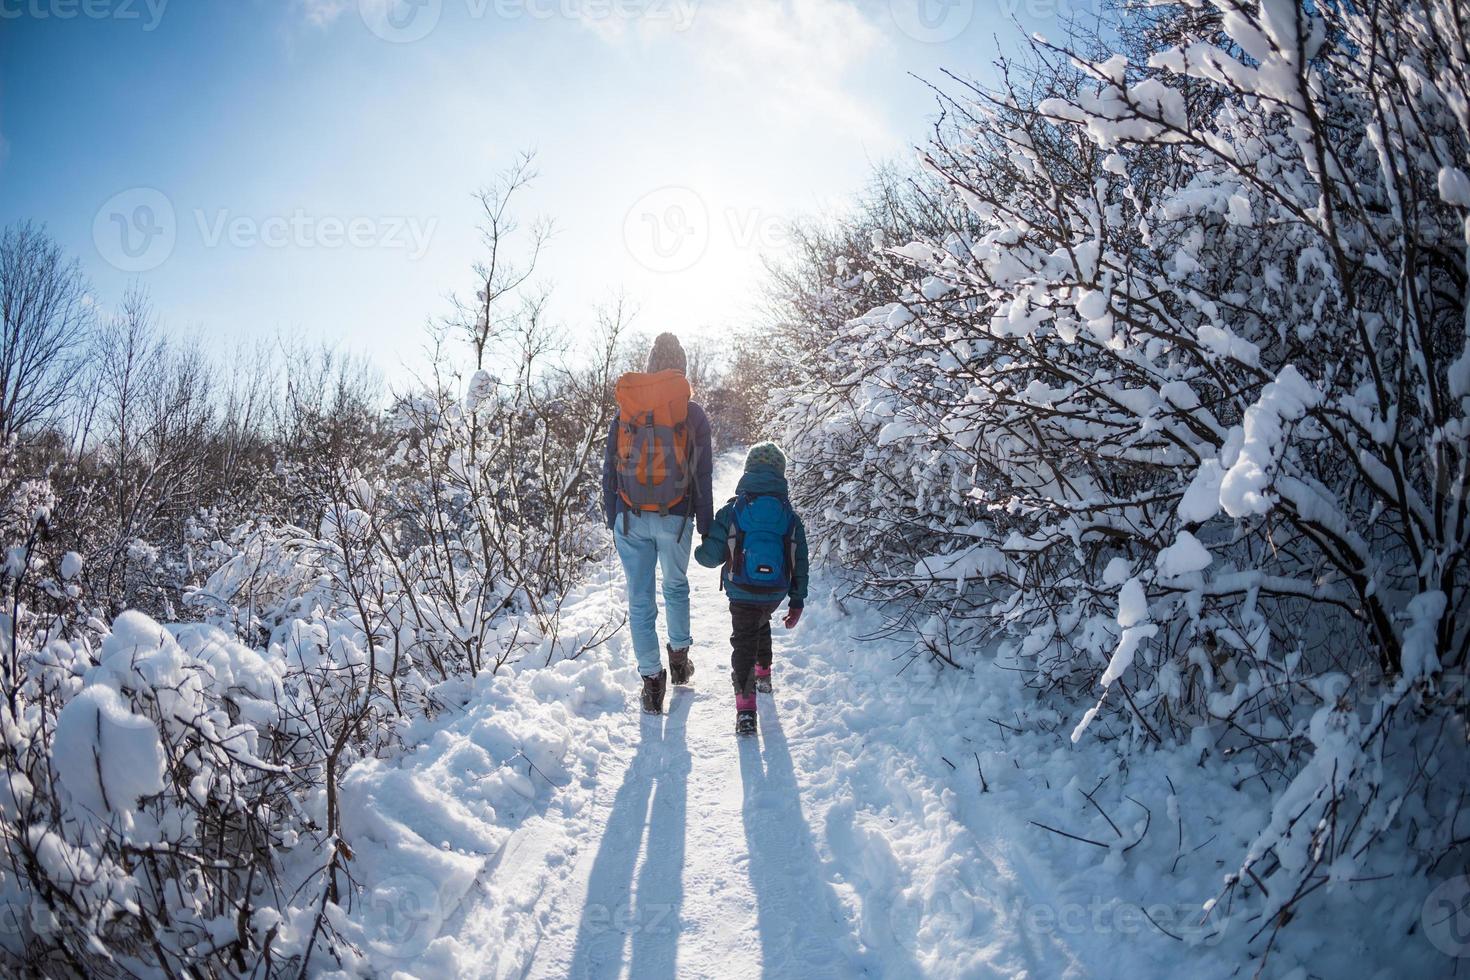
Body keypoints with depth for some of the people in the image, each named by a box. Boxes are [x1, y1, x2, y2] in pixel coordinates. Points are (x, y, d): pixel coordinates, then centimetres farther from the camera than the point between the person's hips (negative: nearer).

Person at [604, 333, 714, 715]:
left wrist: (612, 520, 12)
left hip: (630, 518, 1)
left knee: (640, 598, 7)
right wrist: (705, 526, 4)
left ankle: (652, 679, 10)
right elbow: (702, 474, -3)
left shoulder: (625, 408, 4)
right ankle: (679, 656, 32)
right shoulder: (693, 412, -2)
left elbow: (610, 470, 5)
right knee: (676, 585, 23)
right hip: (675, 518, 0)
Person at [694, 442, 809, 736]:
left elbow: (712, 555, -8)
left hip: (742, 592, -3)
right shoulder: (791, 516, 3)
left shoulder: (732, 510, -6)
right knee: (761, 625, 32)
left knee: (743, 640, 4)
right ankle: (763, 674, 47)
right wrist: (797, 602, 11)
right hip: (776, 593, 3)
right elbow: (800, 562, 4)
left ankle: (745, 705, -11)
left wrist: (699, 552, 16)